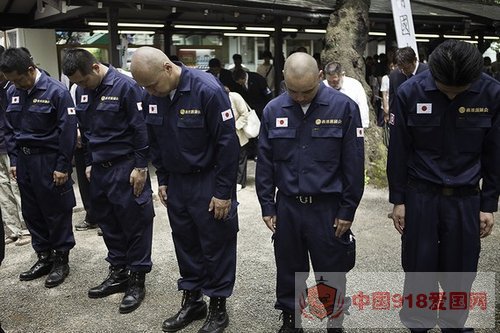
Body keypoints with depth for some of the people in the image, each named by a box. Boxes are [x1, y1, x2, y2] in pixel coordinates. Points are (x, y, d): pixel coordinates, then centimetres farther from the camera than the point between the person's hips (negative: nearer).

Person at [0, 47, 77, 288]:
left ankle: (61, 260, 18)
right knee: (32, 213, 13)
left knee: (57, 213, 4)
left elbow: (68, 131, -14)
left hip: (49, 161, -6)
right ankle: (44, 257, 27)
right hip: (24, 160, 6)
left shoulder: (56, 91, -13)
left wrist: (62, 167, -14)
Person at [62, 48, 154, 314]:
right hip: (99, 167, 7)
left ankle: (137, 279, 13)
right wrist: (89, 163, 16)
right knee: (107, 222, 13)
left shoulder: (125, 86, -14)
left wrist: (141, 167, -14)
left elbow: (141, 129, -13)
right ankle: (118, 273, 28)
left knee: (135, 223, 2)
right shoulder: (82, 91, 7)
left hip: (126, 167, -7)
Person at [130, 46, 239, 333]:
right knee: (185, 243, 14)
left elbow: (228, 142, -19)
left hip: (209, 181, -6)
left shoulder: (208, 90, -21)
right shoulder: (152, 97, -2)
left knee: (216, 245, 5)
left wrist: (224, 192, -17)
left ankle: (218, 307, 21)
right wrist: (163, 179, 10)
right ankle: (192, 301, 30)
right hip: (177, 181, 6)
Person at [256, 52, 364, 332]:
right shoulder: (273, 110, 0)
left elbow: (354, 164, -6)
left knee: (332, 272, 10)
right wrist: (268, 206, 3)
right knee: (289, 272, 15)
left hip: (328, 207, -2)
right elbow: (265, 163, 5)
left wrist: (347, 211, -6)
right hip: (287, 206, 3)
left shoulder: (344, 107, -9)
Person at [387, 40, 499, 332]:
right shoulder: (410, 92, -11)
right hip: (421, 195, 0)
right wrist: (398, 199, -1)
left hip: (466, 198, 1)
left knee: (460, 272, 9)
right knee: (418, 269, 7)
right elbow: (399, 151, -3)